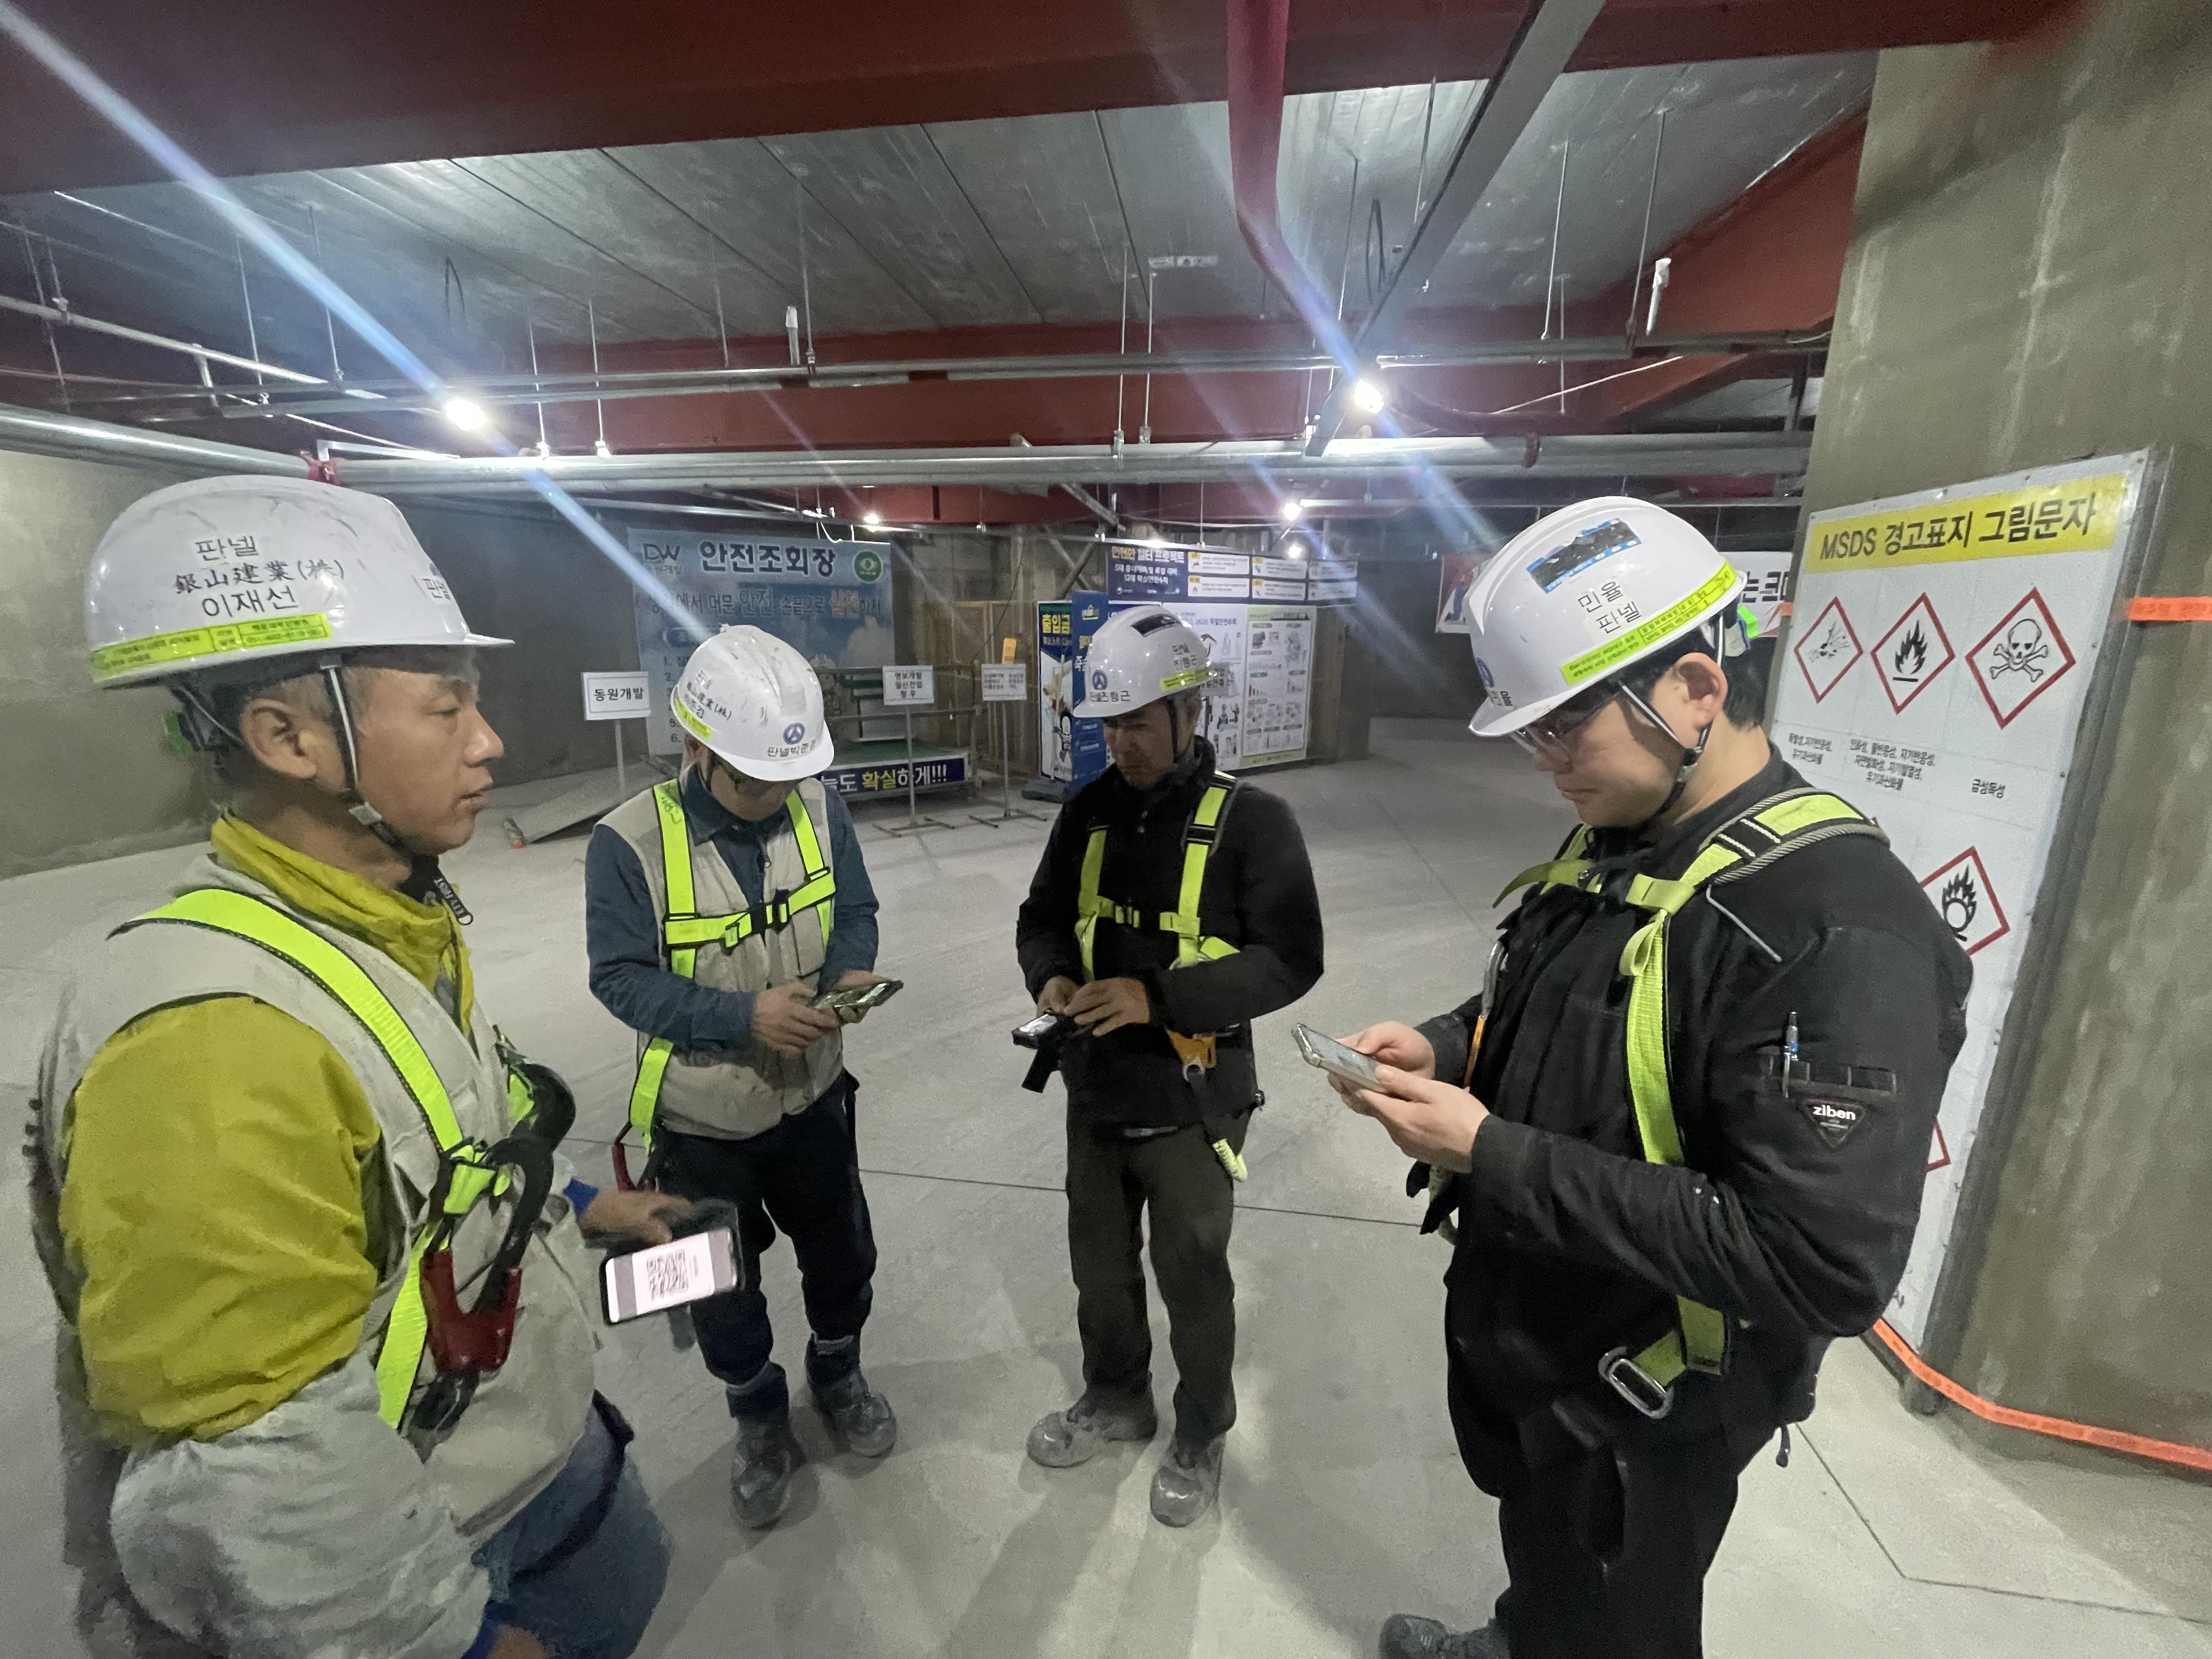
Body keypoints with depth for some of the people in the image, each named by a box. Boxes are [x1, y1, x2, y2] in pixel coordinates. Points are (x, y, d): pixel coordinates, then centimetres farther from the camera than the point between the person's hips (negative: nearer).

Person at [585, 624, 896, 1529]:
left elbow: (855, 911, -2)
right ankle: (759, 1418, 51)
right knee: (722, 1289, 21)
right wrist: (746, 1016, -30)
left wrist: (852, 971, -24)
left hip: (810, 1096, 3)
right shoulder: (630, 841, -23)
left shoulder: (818, 806, -13)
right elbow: (622, 977, -18)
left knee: (843, 1255, 21)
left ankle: (838, 1373, 54)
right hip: (700, 1120, -2)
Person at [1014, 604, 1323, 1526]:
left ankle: (1202, 1436, 45)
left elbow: (1290, 959, -18)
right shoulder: (1089, 810, -1)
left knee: (1192, 1278, 17)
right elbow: (1042, 918, 8)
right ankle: (1115, 1400, 52)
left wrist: (1160, 996, -26)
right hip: (1095, 1093, 5)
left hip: (1192, 1103, -4)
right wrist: (1050, 979, -14)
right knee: (1098, 1265, 23)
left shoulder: (1252, 820, -15)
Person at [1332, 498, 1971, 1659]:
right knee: (1541, 1564, 34)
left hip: (1639, 1412, -7)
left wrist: (1492, 1156, -31)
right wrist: (1445, 1049, -10)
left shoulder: (1841, 933, -30)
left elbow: (1825, 1271, -32)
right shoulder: (1609, 844, -3)